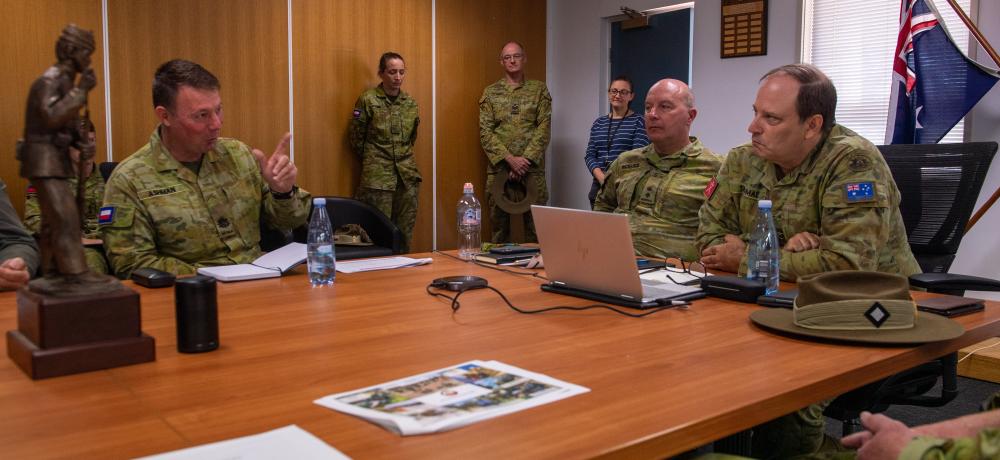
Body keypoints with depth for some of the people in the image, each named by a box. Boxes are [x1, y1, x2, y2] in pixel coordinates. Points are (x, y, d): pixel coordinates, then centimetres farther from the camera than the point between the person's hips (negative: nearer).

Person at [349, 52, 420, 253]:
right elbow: (356, 139, 2)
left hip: (407, 174, 4)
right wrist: (372, 160, 9)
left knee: (405, 231, 7)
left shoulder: (410, 102, 9)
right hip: (378, 176, -4)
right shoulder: (367, 100, -5)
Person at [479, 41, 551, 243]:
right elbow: (485, 132, -1)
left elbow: (544, 127, -1)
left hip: (532, 167, 0)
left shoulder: (539, 89, 8)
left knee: (535, 222, 0)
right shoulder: (490, 92, 8)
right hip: (499, 168, 1)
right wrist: (510, 159, -12)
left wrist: (526, 159, -12)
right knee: (499, 222, 4)